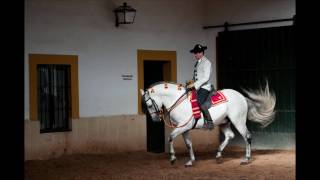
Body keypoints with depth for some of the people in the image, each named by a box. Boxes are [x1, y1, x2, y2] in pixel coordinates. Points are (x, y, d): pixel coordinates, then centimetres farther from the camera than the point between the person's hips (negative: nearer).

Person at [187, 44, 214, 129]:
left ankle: (210, 121, -23)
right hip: (197, 87, 9)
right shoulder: (197, 63, 16)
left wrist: (194, 84, -21)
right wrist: (192, 84, 3)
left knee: (199, 102, -28)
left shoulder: (206, 62, -8)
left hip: (205, 87, -9)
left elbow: (206, 78, -18)